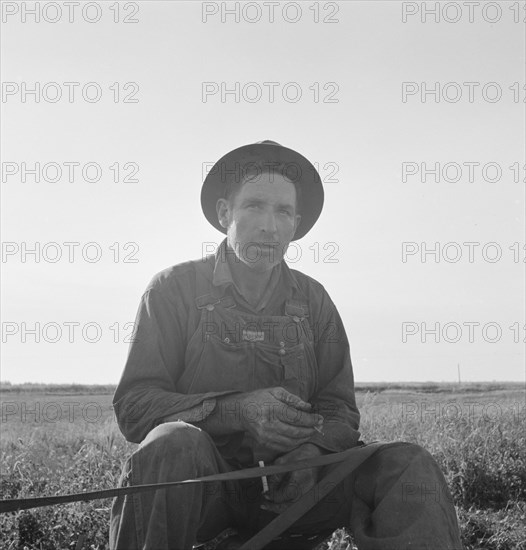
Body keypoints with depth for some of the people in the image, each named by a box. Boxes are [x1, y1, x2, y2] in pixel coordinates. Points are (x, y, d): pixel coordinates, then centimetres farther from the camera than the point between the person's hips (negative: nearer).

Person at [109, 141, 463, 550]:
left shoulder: (314, 301, 9)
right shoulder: (174, 289, 0)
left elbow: (340, 412, 7)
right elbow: (132, 405, -8)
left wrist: (311, 451, -18)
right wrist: (236, 410, -24)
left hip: (287, 486, 3)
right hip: (201, 484, -2)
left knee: (410, 467, -19)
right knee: (173, 444, -36)